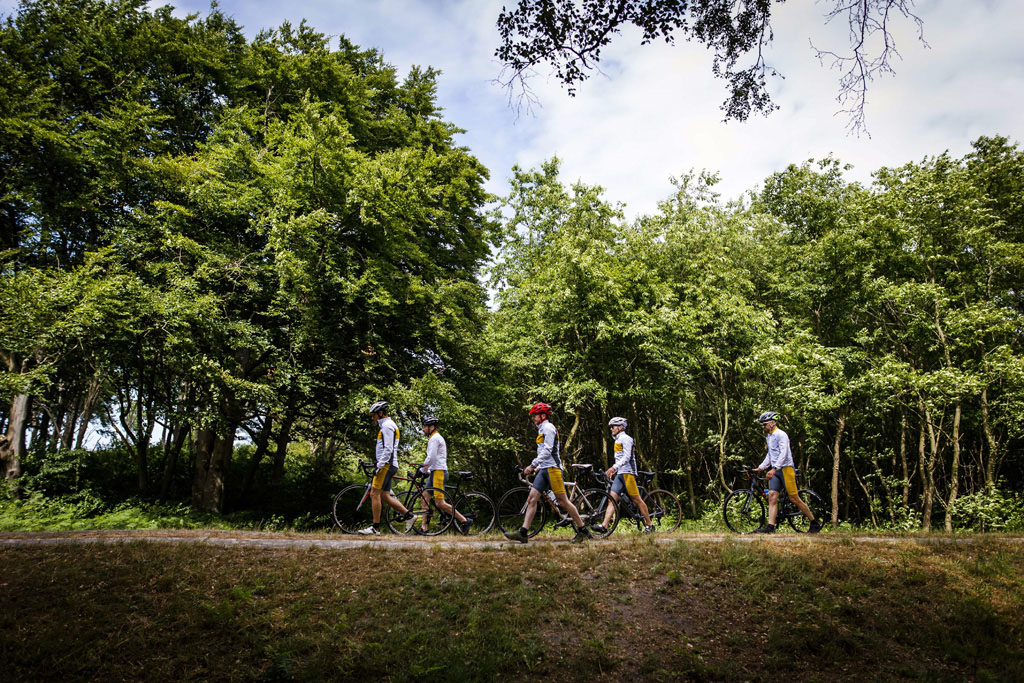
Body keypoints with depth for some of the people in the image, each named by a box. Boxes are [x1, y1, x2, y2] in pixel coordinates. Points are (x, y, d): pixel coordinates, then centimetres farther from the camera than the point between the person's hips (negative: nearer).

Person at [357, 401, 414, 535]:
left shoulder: (387, 426, -11)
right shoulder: (389, 425, 22)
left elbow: (388, 449, -20)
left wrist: (379, 466, -22)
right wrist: (379, 464, 24)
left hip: (386, 464, -10)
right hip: (390, 465, 10)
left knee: (374, 493, -10)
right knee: (385, 495, 9)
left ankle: (375, 527, -9)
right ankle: (407, 514, 7)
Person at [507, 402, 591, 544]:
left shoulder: (548, 428, -8)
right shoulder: (542, 430, 22)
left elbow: (547, 451, -17)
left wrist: (532, 465, -19)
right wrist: (538, 467, 22)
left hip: (552, 468, -10)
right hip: (544, 469, 10)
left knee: (562, 501, -7)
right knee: (532, 498, -1)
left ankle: (583, 531, 3)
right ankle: (523, 533, -5)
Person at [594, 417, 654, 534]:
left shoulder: (625, 438, -7)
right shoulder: (618, 440, 22)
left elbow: (627, 457, -18)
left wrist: (613, 467, -28)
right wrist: (614, 470, 20)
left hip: (628, 473, -9)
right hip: (620, 474, 9)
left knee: (636, 499, -4)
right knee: (612, 498, -3)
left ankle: (649, 525, 6)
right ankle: (604, 525, -11)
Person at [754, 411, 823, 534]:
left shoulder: (781, 435, -10)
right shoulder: (768, 437, 19)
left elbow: (784, 454, -21)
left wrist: (774, 469, -29)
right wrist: (760, 468, 15)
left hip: (785, 469, -8)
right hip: (775, 471, 8)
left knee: (794, 498, -4)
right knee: (772, 496, -7)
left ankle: (815, 523, 10)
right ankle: (770, 526, -13)